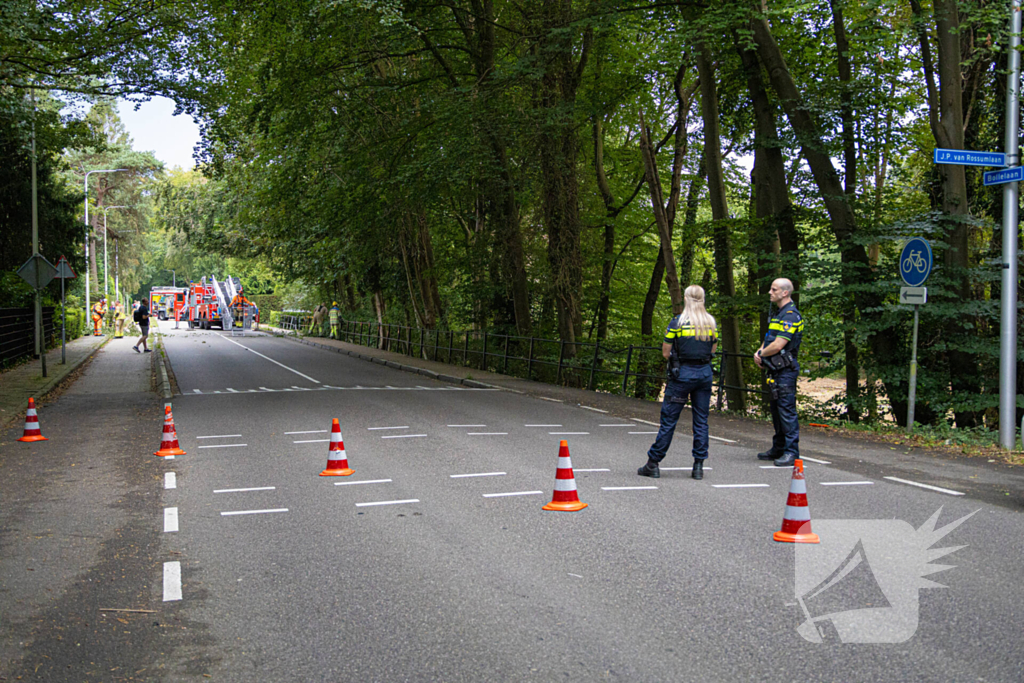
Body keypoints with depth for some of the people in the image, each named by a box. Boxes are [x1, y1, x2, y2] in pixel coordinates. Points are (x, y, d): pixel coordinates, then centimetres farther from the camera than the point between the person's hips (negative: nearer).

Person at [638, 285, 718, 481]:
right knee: (701, 421, 9)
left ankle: (653, 464, 6)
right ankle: (698, 466, 9)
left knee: (669, 420, 1)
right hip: (705, 373, 3)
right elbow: (713, 349, 12)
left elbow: (666, 353, -5)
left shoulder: (678, 322, -8)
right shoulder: (711, 322, 4)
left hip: (682, 373, -3)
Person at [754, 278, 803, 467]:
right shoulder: (778, 314, 17)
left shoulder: (791, 316, -15)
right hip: (775, 371, 10)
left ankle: (792, 453, -7)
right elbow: (769, 339, 22)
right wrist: (759, 352, 2)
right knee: (776, 409, 15)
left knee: (787, 410, -9)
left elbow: (778, 345, -22)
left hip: (786, 371, -10)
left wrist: (761, 354, -6)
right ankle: (778, 449, 24)